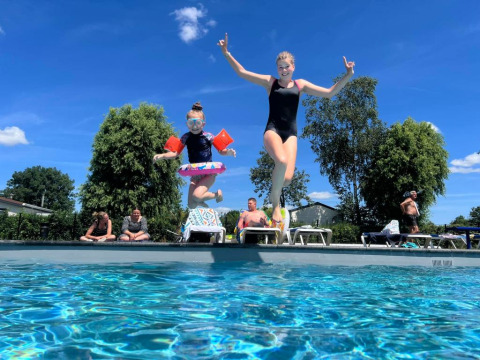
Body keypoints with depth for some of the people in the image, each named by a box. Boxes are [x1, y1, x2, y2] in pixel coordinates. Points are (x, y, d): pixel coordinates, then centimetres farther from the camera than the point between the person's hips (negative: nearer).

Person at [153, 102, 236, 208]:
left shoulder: (208, 136, -6)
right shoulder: (186, 137, 1)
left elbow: (221, 151, 2)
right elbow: (175, 153, 3)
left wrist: (228, 152, -19)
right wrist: (162, 155, -13)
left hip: (209, 173, -4)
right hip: (194, 174, 4)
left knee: (196, 196, -26)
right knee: (191, 205, 0)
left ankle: (217, 194, 4)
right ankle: (201, 203, 38)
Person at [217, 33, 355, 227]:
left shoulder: (301, 84, 14)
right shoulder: (270, 82, 9)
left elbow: (329, 93, 12)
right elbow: (242, 72, 7)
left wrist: (347, 76, 2)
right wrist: (226, 53, -1)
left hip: (291, 133, 2)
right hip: (272, 130, -2)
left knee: (287, 178, -16)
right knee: (282, 161, -35)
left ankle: (275, 191, 24)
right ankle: (275, 203, -12)